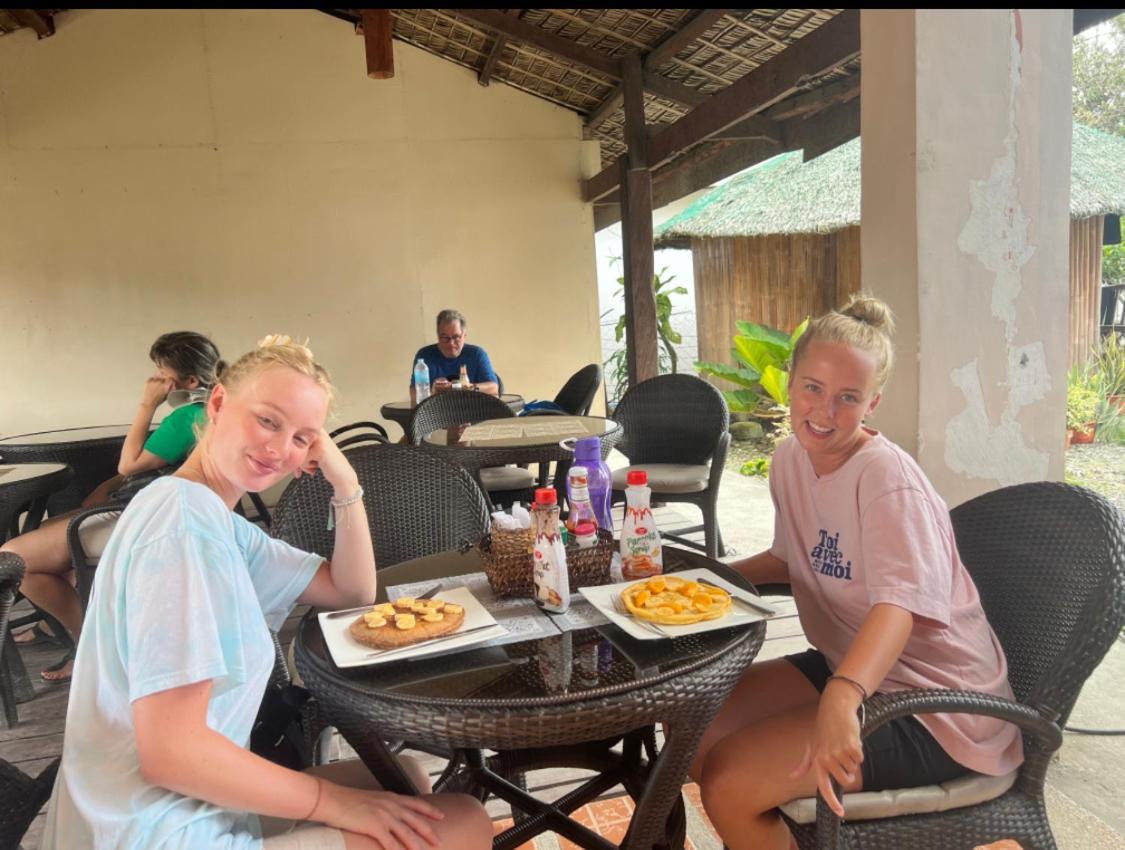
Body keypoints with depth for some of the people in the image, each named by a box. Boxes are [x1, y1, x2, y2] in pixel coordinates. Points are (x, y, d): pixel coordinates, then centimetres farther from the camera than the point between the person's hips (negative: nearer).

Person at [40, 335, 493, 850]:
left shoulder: (221, 522, 9)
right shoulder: (186, 517, -21)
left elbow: (351, 592, 13)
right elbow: (170, 750, -25)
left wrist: (345, 482, -1)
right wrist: (336, 802, -16)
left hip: (192, 802, 10)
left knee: (402, 779, 19)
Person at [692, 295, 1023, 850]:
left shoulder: (885, 476, -22)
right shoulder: (790, 458, 1)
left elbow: (901, 603, -36)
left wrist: (840, 700, -53)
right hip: (848, 668, 8)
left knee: (728, 785, -20)